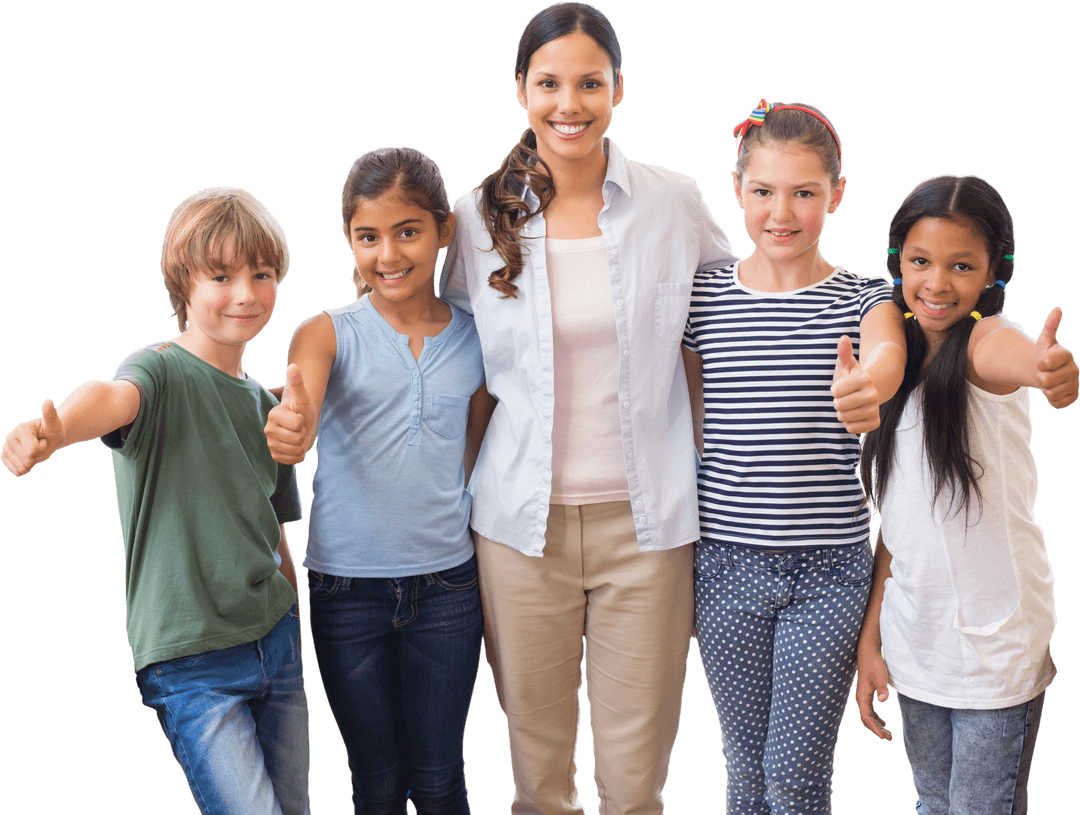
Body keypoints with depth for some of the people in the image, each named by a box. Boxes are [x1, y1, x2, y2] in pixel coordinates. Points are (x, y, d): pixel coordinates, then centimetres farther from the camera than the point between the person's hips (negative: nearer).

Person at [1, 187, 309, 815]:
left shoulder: (266, 404, 11)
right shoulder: (161, 370, -9)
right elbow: (115, 397, -35)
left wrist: (295, 634, 16)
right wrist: (54, 431, -56)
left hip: (275, 643, 6)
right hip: (192, 661, -6)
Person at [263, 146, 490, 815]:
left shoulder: (474, 340, 2)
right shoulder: (329, 334, -4)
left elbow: (481, 469, 10)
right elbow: (298, 424, -23)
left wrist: (494, 592, 10)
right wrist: (290, 430, -47)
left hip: (447, 584, 1)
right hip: (348, 588, -1)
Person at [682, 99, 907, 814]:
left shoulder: (864, 299, -2)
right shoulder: (704, 297, 2)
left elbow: (888, 354, -26)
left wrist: (865, 387, -51)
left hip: (829, 567, -1)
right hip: (726, 563, 2)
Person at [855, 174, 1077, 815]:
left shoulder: (987, 339, -13)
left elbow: (1017, 357, -41)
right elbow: (897, 517, 7)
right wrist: (871, 638, 5)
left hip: (996, 646, -6)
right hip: (914, 639, 6)